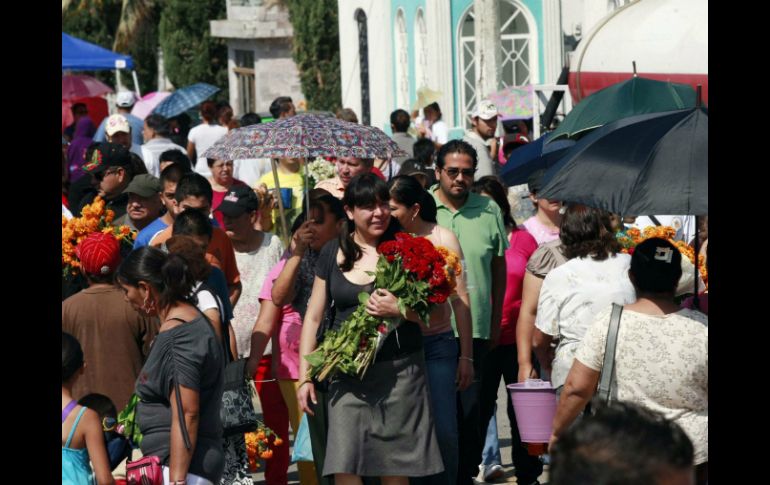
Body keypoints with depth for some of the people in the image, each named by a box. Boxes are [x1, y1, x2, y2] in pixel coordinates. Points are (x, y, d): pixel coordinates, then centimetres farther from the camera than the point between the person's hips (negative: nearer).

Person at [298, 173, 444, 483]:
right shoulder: (332, 254, 9)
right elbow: (313, 317, 12)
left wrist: (400, 310, -17)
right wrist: (305, 376, 7)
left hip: (399, 371, -2)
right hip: (347, 373, 2)